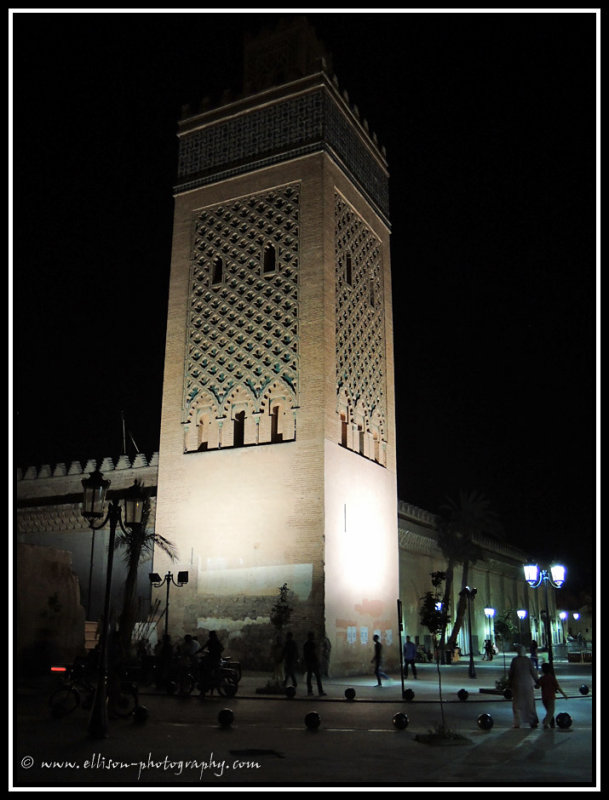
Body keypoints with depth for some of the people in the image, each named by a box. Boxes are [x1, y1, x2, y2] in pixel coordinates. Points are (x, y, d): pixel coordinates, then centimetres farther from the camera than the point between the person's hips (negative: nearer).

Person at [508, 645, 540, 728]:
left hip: (517, 685, -1)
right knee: (530, 704, 12)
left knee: (517, 704, 9)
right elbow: (533, 672, -4)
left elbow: (510, 673, -4)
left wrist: (510, 683, 9)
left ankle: (517, 723, 7)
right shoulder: (528, 660, -7)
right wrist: (536, 682, 9)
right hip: (528, 684, 1)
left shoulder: (514, 660, -7)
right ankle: (533, 722, 12)